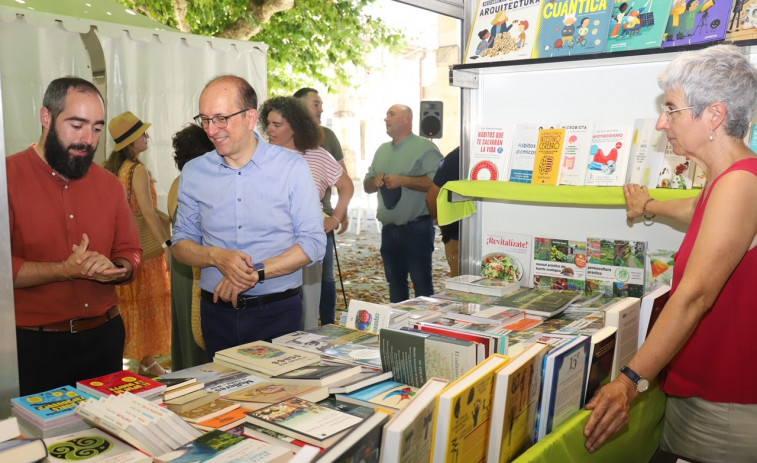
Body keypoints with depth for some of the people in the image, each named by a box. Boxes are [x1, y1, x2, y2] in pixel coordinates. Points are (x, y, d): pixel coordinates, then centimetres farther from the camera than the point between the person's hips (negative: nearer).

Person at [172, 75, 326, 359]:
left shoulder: (291, 167, -5)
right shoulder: (194, 173, 4)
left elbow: (313, 243, -8)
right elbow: (181, 243, 7)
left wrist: (257, 272, -17)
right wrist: (216, 256, -14)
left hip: (279, 311, -2)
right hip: (217, 311, 3)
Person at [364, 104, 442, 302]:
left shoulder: (425, 148, -8)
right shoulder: (382, 150, 16)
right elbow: (367, 185, 19)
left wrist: (403, 180, -20)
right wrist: (375, 181, -3)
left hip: (416, 229, -7)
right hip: (389, 229, 7)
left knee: (422, 285, -1)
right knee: (395, 284, 17)